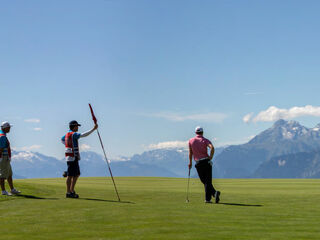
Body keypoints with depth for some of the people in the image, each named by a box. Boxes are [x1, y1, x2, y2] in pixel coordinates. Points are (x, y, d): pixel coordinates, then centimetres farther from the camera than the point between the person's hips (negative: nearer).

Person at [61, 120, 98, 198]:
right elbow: (83, 135, -27)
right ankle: (68, 193, -1)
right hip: (72, 157, -10)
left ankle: (72, 191, 19)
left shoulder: (67, 134, 15)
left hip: (74, 158, 10)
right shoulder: (73, 134, -14)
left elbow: (62, 139, 36)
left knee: (77, 174, 14)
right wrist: (93, 129, -27)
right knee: (70, 175, -5)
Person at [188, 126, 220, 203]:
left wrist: (190, 162, 20)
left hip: (198, 163, 1)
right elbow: (212, 147, -19)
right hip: (206, 161, -1)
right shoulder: (205, 140, 0)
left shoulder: (191, 141, 6)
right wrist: (210, 157, -9)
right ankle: (207, 198, -7)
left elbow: (190, 152, 11)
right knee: (208, 181, 4)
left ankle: (214, 193, -9)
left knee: (204, 181, 8)